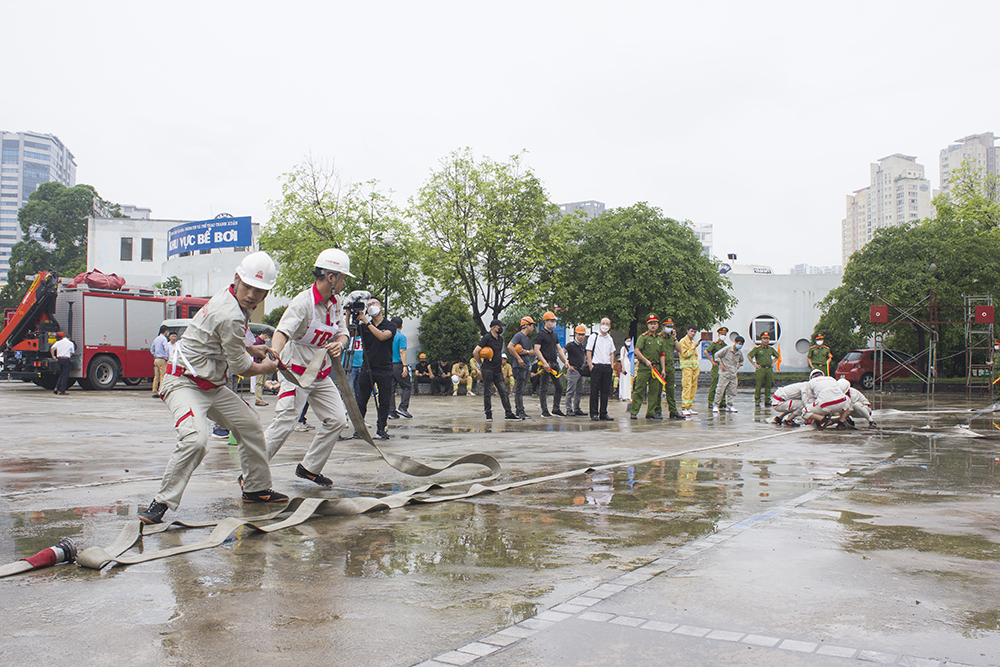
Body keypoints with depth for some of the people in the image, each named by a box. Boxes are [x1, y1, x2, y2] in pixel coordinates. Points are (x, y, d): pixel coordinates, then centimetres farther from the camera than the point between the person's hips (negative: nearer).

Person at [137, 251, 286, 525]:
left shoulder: (229, 299, 4)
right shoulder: (230, 315, -26)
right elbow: (240, 366, -16)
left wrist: (250, 348, 25)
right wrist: (264, 368, 3)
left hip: (214, 387, 11)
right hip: (184, 384, -11)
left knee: (250, 426, 13)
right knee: (195, 439, -30)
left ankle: (256, 489, 29)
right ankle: (162, 502, -16)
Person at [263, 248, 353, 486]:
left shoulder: (336, 301, 3)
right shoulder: (303, 302, -21)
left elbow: (342, 331, 9)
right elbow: (284, 330, -35)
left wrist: (339, 344, -15)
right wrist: (275, 352, -56)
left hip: (322, 375, 8)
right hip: (296, 372, -8)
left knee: (337, 420, 6)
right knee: (284, 423, -16)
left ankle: (309, 467, 21)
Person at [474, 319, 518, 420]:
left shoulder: (500, 338, 14)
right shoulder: (487, 338, -9)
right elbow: (475, 352, -12)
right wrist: (481, 363, -2)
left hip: (497, 370, 7)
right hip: (488, 369, -7)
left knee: (504, 391, 3)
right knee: (488, 392, -1)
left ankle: (508, 413, 5)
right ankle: (488, 414, 7)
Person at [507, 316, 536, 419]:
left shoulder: (527, 339, 21)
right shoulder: (519, 335, -8)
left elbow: (532, 352, 21)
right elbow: (510, 346, -21)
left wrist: (526, 352, -3)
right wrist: (519, 358, -19)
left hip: (526, 367, 10)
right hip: (520, 367, -10)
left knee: (521, 390, 12)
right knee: (519, 390, -8)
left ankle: (518, 410, 17)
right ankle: (520, 412, -8)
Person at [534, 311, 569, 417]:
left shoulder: (554, 335, 18)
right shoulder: (540, 334, -6)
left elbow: (559, 349, 21)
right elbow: (537, 350, -13)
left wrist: (565, 361, 10)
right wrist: (544, 362, -21)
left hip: (554, 364, 8)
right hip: (545, 364, -8)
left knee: (559, 386, 7)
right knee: (543, 388, -2)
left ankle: (556, 409, 16)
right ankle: (544, 411, 2)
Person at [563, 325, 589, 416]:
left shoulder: (582, 346, 15)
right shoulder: (570, 345, -8)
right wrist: (568, 365, -18)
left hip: (581, 371, 8)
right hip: (573, 371, -8)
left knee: (579, 392, 11)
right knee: (570, 391, -5)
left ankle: (576, 409, 19)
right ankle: (569, 410, -2)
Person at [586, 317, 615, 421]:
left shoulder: (610, 339, 15)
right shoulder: (594, 336, 0)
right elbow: (589, 351, -3)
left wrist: (612, 365, 13)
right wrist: (590, 364, -11)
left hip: (607, 367, 5)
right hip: (596, 366, -5)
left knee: (605, 392, 6)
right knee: (594, 391, -4)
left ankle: (603, 413, 12)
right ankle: (594, 414, 0)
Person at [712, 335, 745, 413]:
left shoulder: (740, 353, 9)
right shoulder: (727, 349, -7)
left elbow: (741, 361, 31)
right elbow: (717, 355, -5)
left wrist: (738, 367, 13)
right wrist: (721, 365, -9)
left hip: (733, 374, 6)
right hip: (724, 372, -6)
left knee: (732, 391, 3)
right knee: (721, 389, -7)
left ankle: (729, 406, 10)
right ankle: (716, 405, 0)